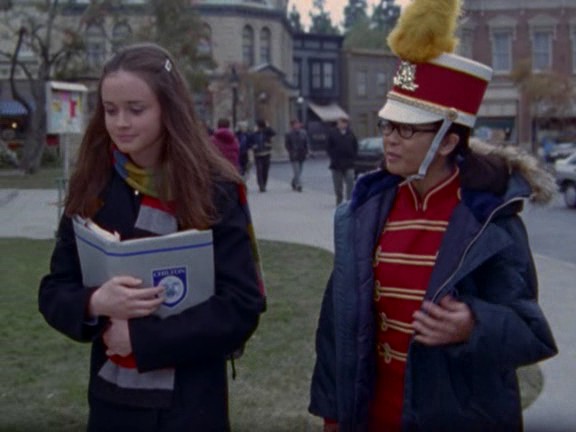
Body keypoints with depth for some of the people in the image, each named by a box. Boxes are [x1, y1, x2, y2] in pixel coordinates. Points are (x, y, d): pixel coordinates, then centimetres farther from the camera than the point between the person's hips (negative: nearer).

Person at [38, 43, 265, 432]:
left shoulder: (215, 190, -10)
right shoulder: (90, 188, 0)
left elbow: (243, 305, -13)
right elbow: (53, 292, 2)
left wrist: (142, 337, -19)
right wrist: (94, 304, -18)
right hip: (109, 400, 3)